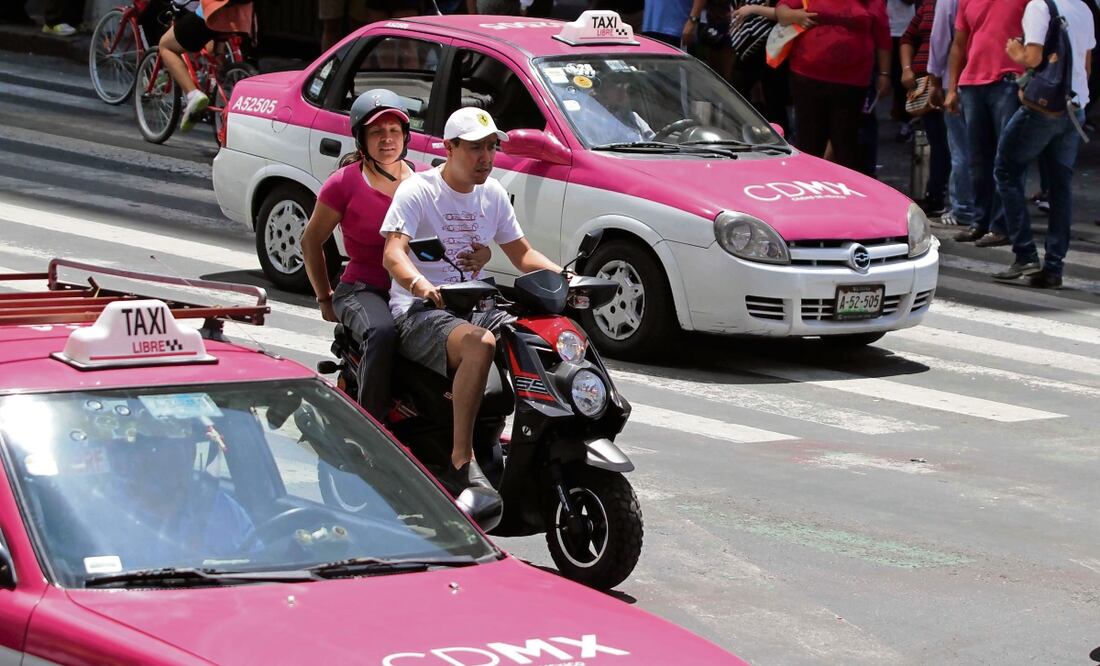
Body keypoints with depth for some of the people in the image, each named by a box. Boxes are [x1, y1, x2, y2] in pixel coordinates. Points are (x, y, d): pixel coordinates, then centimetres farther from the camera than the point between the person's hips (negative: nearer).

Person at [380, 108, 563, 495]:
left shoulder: (492, 194, 14)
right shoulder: (418, 191, -7)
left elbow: (521, 253, 19)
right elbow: (393, 252, -21)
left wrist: (564, 276, 0)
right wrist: (419, 284, -43)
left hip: (473, 309, 7)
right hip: (420, 313, -7)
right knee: (480, 345, -38)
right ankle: (460, 461, -39)